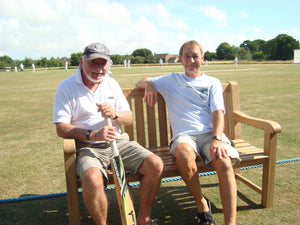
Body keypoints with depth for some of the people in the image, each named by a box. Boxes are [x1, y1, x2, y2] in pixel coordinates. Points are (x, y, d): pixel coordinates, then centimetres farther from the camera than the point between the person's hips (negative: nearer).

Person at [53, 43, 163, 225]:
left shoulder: (112, 84, 12)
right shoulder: (66, 87, -1)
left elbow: (129, 119, 10)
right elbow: (61, 128, -7)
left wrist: (115, 114, -14)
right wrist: (92, 135, -22)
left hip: (118, 142, 4)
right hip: (88, 147, -4)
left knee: (155, 165, -16)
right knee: (92, 178, -35)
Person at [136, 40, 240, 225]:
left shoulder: (213, 83, 19)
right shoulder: (172, 80, 22)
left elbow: (218, 112, 5)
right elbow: (141, 82, 26)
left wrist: (217, 139, -15)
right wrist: (149, 85, -1)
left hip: (210, 133, 1)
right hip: (184, 135, 0)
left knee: (224, 161, -32)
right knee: (184, 153, -36)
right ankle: (202, 204, -13)